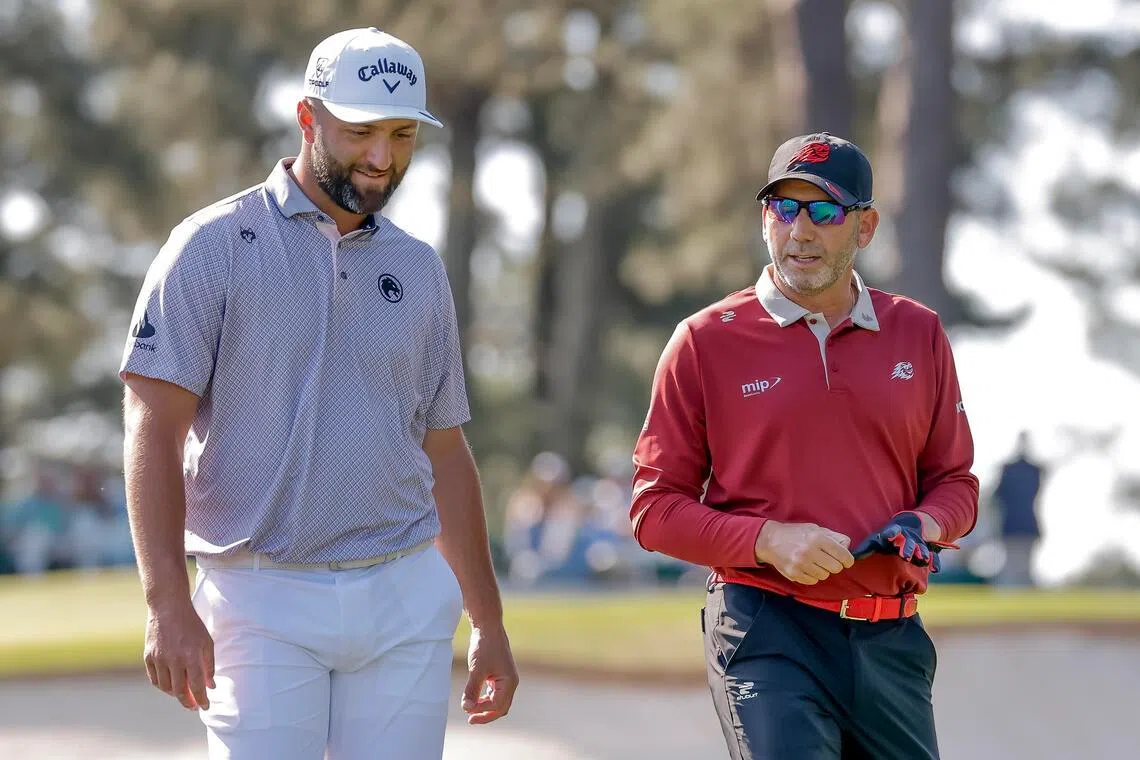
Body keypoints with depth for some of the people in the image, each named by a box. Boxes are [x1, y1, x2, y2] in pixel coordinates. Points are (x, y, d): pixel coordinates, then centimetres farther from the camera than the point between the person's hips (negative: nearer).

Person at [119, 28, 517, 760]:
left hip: (406, 601, 4)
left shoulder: (418, 268, 13)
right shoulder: (216, 246, -2)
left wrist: (488, 624, 16)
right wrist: (169, 604, -19)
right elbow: (155, 427, -8)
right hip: (265, 602, -4)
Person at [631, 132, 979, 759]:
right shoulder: (705, 342, 1)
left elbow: (955, 480, 18)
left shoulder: (918, 335, 11)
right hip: (766, 631, -4)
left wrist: (922, 526, -6)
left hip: (890, 639, 4)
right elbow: (655, 510, 0)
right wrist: (769, 540, -15)